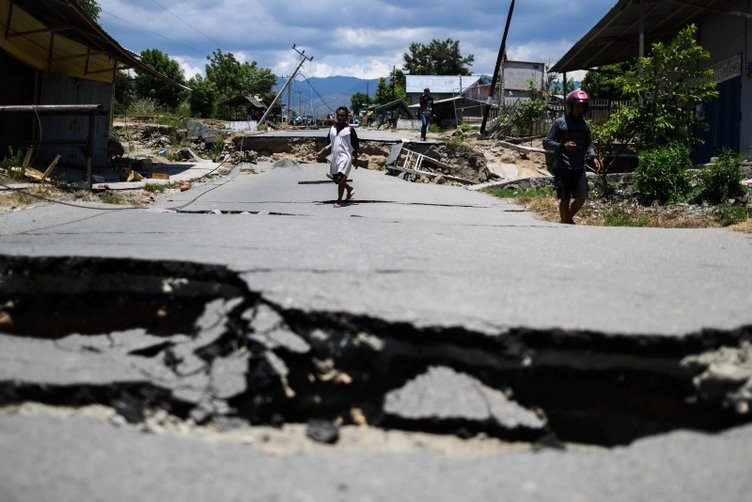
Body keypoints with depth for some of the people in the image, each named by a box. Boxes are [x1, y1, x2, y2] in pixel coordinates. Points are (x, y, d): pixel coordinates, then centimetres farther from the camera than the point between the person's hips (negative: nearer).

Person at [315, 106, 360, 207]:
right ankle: (350, 189, 39)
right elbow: (330, 144, 16)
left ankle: (339, 200, -3)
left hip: (345, 156, -7)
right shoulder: (332, 128, 10)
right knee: (335, 178, 14)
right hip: (334, 156, 7)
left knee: (340, 178, -15)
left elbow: (355, 146, -1)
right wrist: (321, 152, 5)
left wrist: (355, 159, -1)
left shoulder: (349, 129, -5)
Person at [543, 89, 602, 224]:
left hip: (579, 168, 4)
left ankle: (569, 218, 29)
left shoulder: (585, 125, 12)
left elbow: (589, 144, 19)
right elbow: (547, 143, -3)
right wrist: (563, 146, -19)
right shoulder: (559, 123, -2)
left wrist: (593, 157, 0)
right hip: (562, 168, -4)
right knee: (565, 198, -1)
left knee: (581, 198, 2)